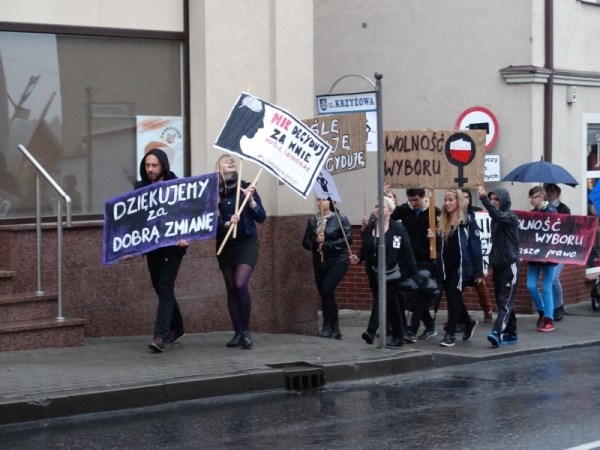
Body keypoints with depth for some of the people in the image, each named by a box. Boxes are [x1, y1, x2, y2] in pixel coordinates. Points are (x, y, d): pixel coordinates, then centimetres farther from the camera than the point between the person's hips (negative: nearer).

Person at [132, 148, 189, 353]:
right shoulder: (140, 188, 3)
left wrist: (184, 236, -28)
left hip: (173, 244, -5)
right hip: (151, 245, 5)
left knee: (165, 288, -11)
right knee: (160, 288, 14)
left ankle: (160, 336, -16)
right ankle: (176, 327, 33)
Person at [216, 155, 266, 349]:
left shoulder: (246, 186, 0)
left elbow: (261, 217, -1)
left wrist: (251, 200, -14)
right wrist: (226, 224, -21)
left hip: (247, 242, -1)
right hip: (225, 244, 1)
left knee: (240, 284, -17)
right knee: (231, 289, 4)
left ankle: (246, 331, -6)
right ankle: (238, 333, 13)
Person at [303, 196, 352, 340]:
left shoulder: (340, 218, -5)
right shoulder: (312, 221, 8)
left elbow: (347, 239, -13)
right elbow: (305, 242, 6)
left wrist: (326, 245, -19)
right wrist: (315, 241, -17)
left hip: (338, 261, -5)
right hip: (319, 263, 5)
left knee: (326, 290, -20)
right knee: (325, 295, 5)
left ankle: (328, 326, -8)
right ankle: (334, 330, 15)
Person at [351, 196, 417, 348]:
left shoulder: (398, 229, -8)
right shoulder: (369, 227, 7)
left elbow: (407, 252, -9)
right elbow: (365, 249, 12)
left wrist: (412, 273, -12)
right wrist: (358, 258, -8)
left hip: (391, 273, -6)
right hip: (374, 273, 6)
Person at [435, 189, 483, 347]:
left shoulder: (468, 221, -7)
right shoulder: (442, 222, 11)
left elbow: (475, 247, -10)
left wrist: (478, 272, -13)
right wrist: (434, 238, -5)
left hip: (461, 267, -6)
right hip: (446, 267, 6)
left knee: (453, 298, -9)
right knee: (453, 299, 14)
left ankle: (450, 334, -4)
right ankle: (468, 322, 38)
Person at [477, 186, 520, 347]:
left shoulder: (510, 217, -8)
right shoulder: (496, 219, 15)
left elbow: (497, 215, -31)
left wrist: (483, 198, -39)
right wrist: (491, 264, 19)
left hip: (510, 264, -8)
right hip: (498, 265, 8)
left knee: (505, 301, -13)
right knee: (502, 301, 9)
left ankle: (497, 332, -24)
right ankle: (510, 334, 15)